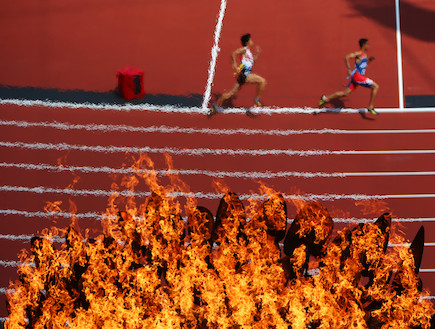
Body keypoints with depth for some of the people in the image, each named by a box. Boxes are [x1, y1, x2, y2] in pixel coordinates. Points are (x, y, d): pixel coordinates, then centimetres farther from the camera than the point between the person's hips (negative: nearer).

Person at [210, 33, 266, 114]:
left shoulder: (248, 52, 24)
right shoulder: (244, 49, -4)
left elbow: (252, 61, 37)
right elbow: (234, 53, -18)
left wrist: (257, 53, 25)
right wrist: (234, 64, -26)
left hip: (245, 74, 9)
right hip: (243, 73, -9)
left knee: (232, 93, 12)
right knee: (262, 81, -16)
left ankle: (217, 105, 20)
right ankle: (257, 99, -3)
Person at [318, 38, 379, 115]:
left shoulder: (364, 54, 18)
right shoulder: (359, 53, -11)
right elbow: (347, 57, -20)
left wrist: (369, 60, 15)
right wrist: (349, 69, -25)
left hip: (360, 76, 10)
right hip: (357, 75, -10)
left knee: (345, 93, 11)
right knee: (376, 87, -10)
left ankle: (325, 98, 17)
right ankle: (370, 107, -6)